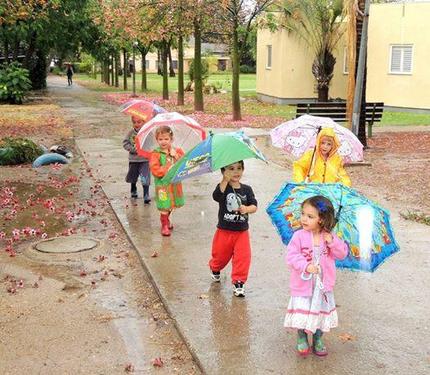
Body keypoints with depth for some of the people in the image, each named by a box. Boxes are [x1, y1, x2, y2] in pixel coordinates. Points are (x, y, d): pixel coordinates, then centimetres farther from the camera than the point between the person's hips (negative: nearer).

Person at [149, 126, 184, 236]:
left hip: (175, 182, 5)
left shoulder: (178, 151, 2)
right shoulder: (156, 154, -11)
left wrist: (176, 156, -18)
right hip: (162, 184, -5)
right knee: (164, 205, -1)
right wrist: (169, 169, -19)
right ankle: (164, 225, 15)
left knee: (172, 204, 19)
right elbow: (155, 170, -18)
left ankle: (166, 218, 44)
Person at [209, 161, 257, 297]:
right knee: (221, 256, 16)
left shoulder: (247, 189, 0)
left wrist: (247, 209, -27)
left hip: (242, 231, 2)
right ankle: (215, 269, 49)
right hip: (224, 231, -1)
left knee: (243, 257, -8)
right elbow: (217, 196, -33)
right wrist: (225, 180, -45)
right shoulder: (223, 187, -11)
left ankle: (238, 283, 6)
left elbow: (254, 206, -5)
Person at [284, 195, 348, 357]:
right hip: (303, 283, -2)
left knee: (321, 311, 13)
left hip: (323, 284, 3)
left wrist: (333, 242, -19)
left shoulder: (329, 237, -3)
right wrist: (306, 266, -30)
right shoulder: (299, 236, -12)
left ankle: (317, 340, 32)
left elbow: (342, 254, -2)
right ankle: (302, 339, 24)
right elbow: (291, 256, -17)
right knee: (302, 312, 1)